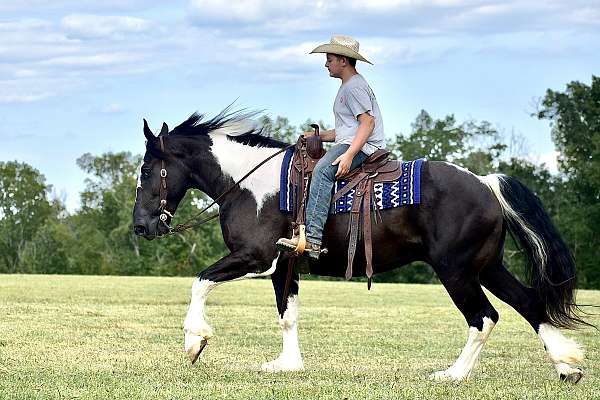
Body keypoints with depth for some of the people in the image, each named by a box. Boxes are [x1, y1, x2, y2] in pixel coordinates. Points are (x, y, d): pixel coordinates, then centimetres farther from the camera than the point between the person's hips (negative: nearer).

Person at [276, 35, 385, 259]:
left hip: (364, 147, -12)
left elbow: (368, 122, -19)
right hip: (349, 144, 12)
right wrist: (317, 136, 18)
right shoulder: (348, 86, 26)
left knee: (322, 170, -33)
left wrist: (349, 154, -29)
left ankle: (312, 239, -45)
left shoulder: (354, 86, -8)